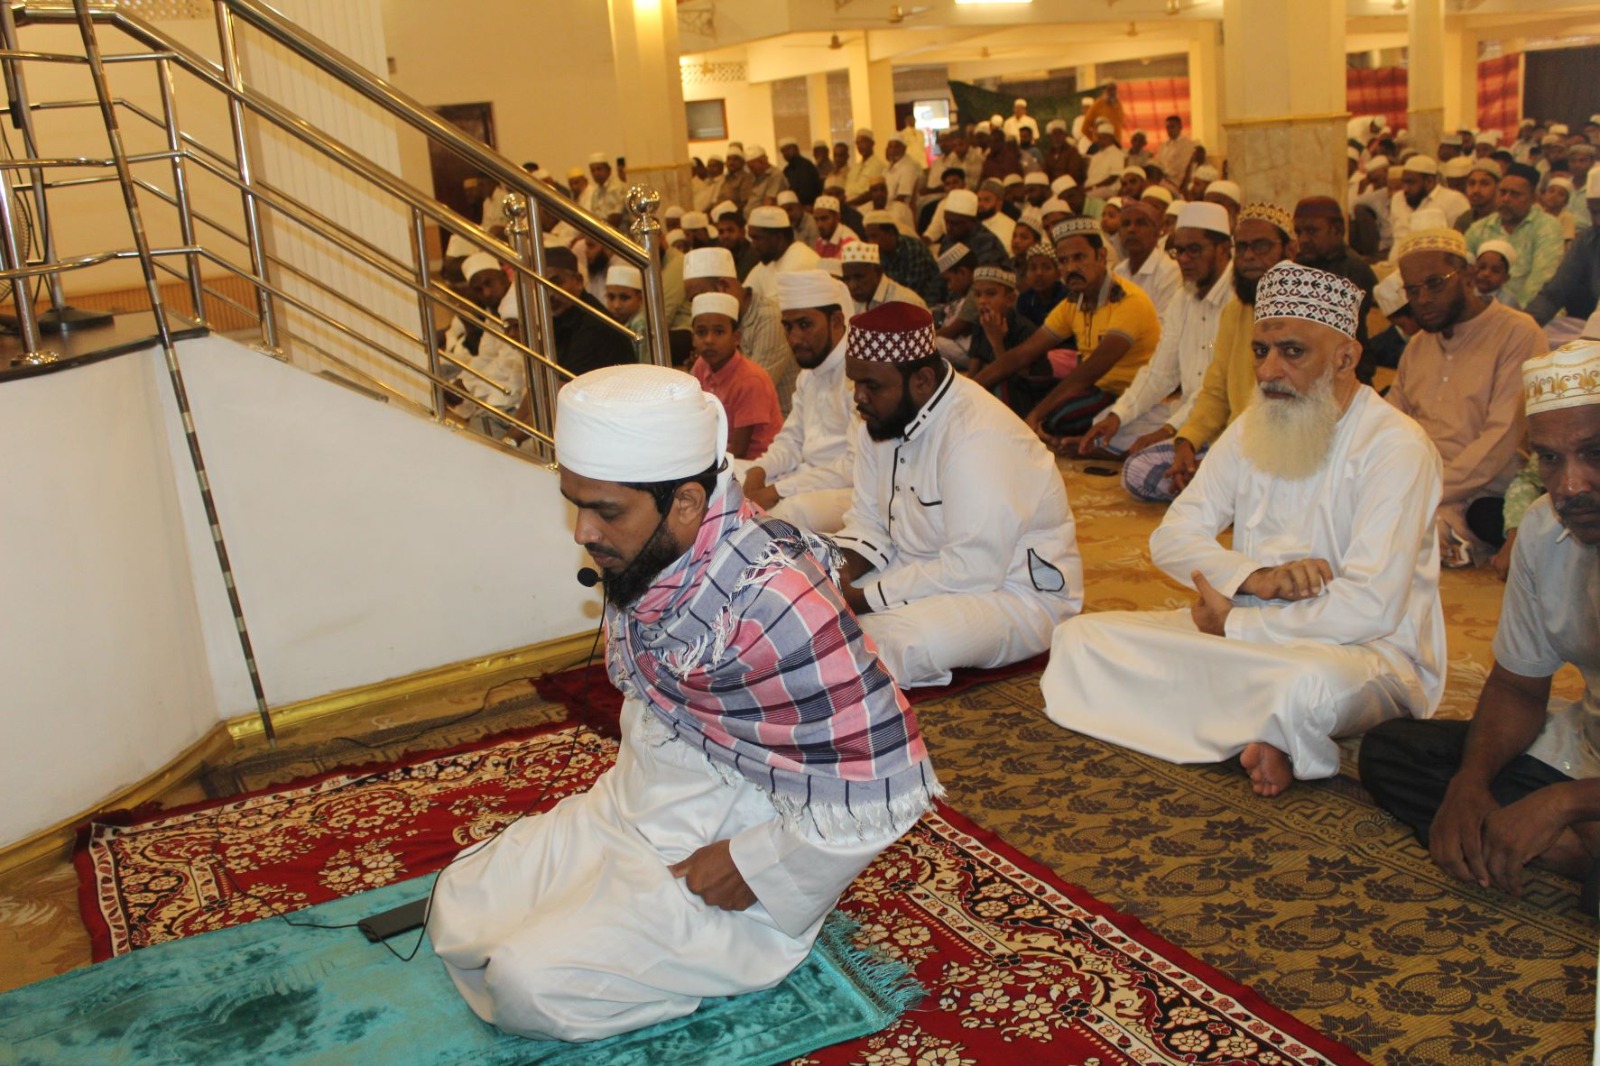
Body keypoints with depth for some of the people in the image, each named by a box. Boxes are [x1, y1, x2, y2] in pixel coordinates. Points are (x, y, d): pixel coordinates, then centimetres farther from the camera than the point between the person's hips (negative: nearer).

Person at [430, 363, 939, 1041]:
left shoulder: (773, 607, -32)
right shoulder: (644, 556, -6)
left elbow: (882, 788, -29)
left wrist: (751, 865, -20)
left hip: (726, 865, -8)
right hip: (626, 809, 8)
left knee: (526, 985, -18)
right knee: (457, 909, 6)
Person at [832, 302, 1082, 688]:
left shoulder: (978, 436, -27)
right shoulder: (879, 420, 1)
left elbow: (972, 568, -30)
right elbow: (867, 522, 7)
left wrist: (864, 598, -26)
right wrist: (839, 573, -15)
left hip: (1016, 591, -8)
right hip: (922, 572, 8)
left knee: (903, 639, -35)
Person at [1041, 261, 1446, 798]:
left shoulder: (1396, 446, -13)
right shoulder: (1253, 429, 8)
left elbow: (1369, 609, -22)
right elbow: (1172, 537, 5)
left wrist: (1232, 623, -13)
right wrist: (1255, 578, -16)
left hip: (1370, 653, -7)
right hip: (1250, 631, 7)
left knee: (1312, 684, -44)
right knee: (1081, 639, -10)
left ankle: (1263, 734, -9)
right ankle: (1266, 736, -19)